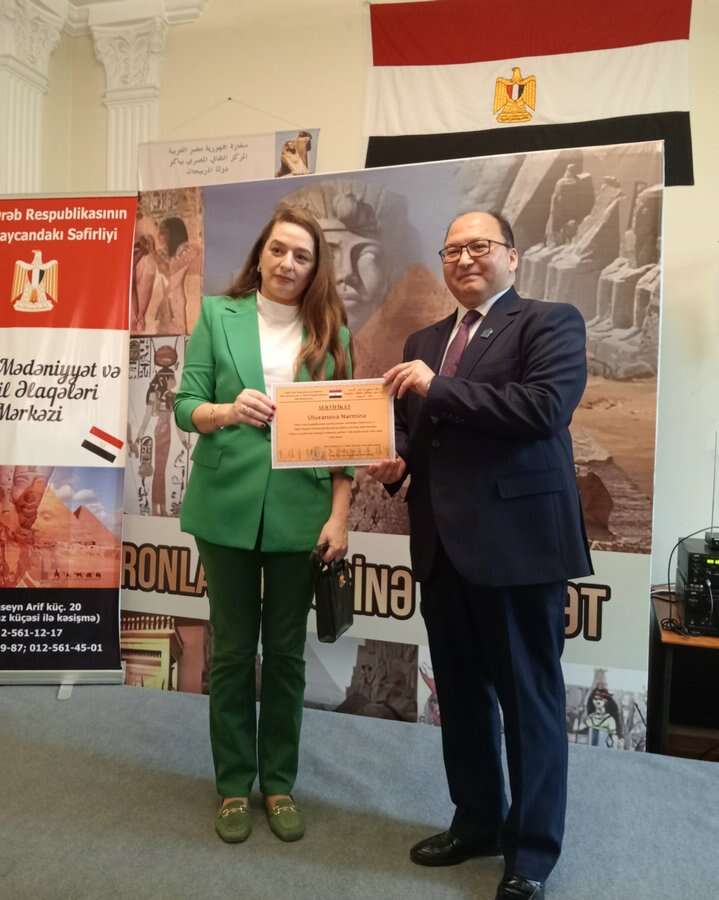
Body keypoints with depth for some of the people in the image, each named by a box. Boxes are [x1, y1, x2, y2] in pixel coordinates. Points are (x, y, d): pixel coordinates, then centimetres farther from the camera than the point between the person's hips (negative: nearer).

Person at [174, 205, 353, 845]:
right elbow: (184, 406, -1)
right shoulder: (218, 315, 3)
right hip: (227, 508, 0)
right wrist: (226, 412, -23)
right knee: (232, 649, 11)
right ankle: (234, 784, 29)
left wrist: (340, 516, -5)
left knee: (286, 652, 11)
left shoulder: (332, 331, 5)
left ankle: (279, 782, 29)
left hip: (299, 514, 1)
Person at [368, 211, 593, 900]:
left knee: (528, 696, 6)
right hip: (443, 542, 7)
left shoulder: (551, 323, -2)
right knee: (459, 690, 17)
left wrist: (439, 387, -17)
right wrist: (395, 462, -3)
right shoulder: (423, 342, 16)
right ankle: (477, 821, 37)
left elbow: (545, 407, -19)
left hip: (517, 538, -6)